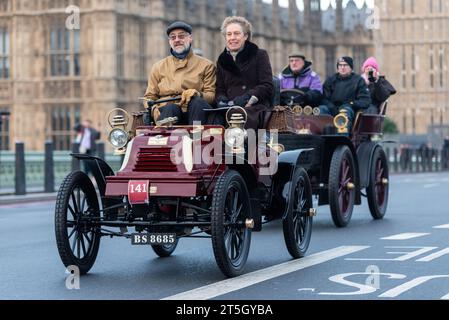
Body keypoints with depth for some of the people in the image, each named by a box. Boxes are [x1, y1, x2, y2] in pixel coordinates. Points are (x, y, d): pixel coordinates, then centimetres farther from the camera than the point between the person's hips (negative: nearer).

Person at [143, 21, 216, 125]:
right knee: (170, 108, -35)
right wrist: (155, 110, -4)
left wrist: (195, 94, -16)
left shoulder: (206, 65, 18)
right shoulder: (158, 67, 24)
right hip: (168, 112, 0)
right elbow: (149, 97, 20)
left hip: (195, 111, 0)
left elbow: (211, 95, 8)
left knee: (198, 102, -35)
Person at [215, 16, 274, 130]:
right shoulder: (222, 59, 23)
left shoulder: (260, 55, 10)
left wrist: (246, 97, -16)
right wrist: (222, 99, -7)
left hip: (255, 107, -4)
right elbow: (219, 89, 19)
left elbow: (268, 87, 1)